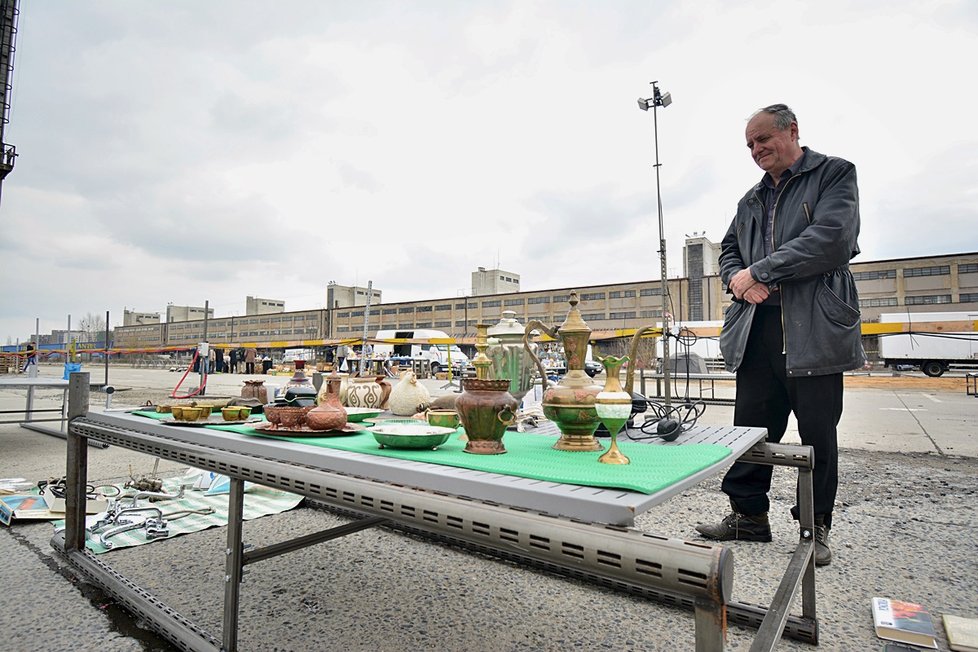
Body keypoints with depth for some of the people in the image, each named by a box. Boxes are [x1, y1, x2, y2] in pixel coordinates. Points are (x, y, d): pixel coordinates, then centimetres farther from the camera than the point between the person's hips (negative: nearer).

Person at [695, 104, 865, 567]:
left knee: (818, 435, 5)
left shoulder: (835, 174, 3)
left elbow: (831, 240, -13)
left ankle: (816, 526, 22)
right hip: (758, 329, 5)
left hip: (814, 330, -5)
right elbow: (729, 250, 23)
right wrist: (736, 278, 0)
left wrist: (758, 272, -11)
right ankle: (748, 515, 20)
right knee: (750, 428, 7)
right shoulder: (751, 200, 20)